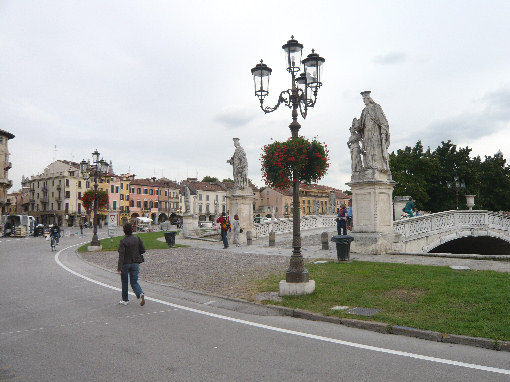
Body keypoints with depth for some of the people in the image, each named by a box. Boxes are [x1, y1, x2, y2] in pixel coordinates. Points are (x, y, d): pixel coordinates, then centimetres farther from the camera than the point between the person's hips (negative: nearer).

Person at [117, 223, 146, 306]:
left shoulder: (123, 241, -14)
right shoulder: (138, 239, -2)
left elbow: (121, 255, -19)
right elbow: (143, 250, 1)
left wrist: (119, 268, -19)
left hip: (125, 264, -3)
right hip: (135, 264, 3)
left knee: (124, 282, 15)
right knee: (134, 282, 10)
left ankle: (125, 300, 25)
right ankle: (141, 294, -16)